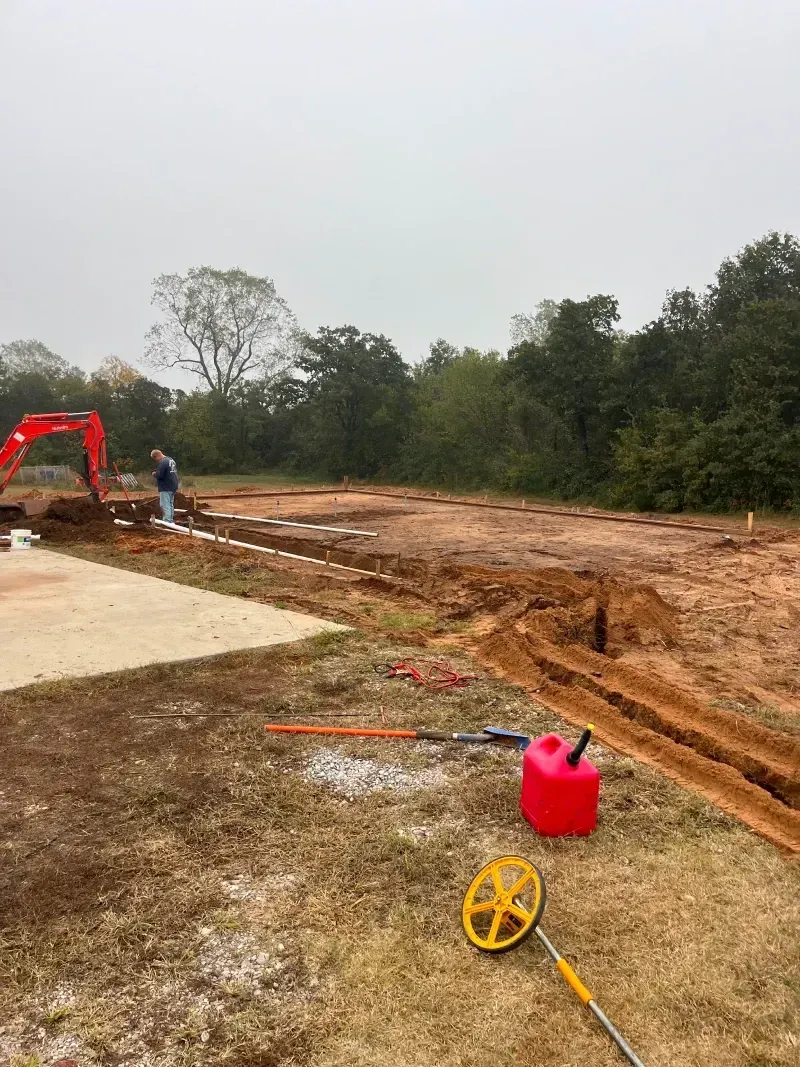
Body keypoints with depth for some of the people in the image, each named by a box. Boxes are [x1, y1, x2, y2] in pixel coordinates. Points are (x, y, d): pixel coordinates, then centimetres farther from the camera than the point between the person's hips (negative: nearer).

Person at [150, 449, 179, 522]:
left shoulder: (162, 462, -18)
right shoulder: (171, 460, 14)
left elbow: (158, 475, -22)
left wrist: (154, 474, -3)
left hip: (165, 488, -10)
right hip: (173, 487, 10)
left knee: (165, 506, -7)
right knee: (170, 504, 16)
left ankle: (167, 522, -10)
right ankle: (171, 521, 22)